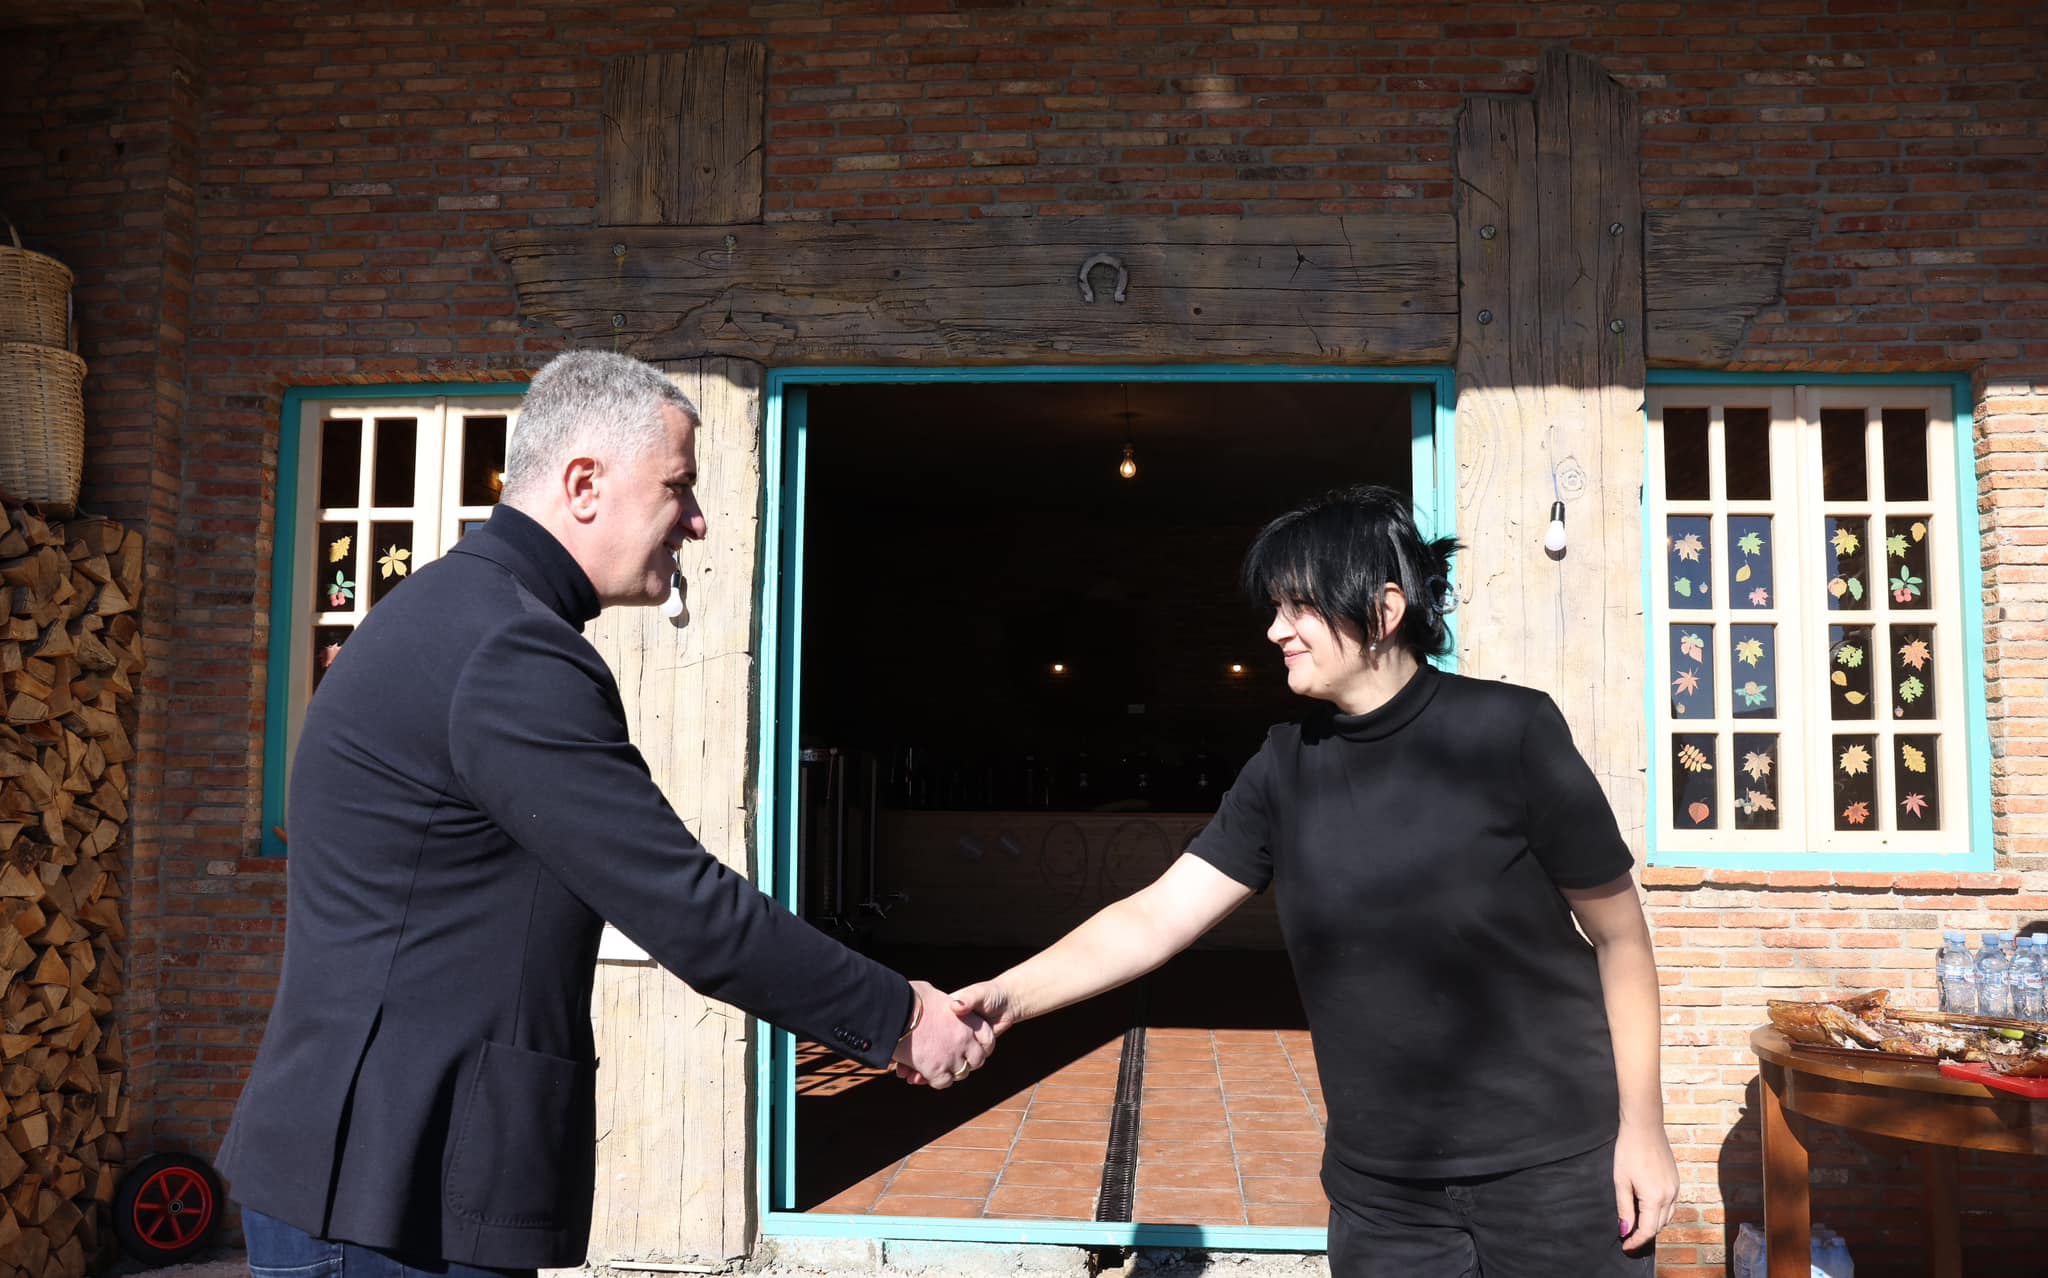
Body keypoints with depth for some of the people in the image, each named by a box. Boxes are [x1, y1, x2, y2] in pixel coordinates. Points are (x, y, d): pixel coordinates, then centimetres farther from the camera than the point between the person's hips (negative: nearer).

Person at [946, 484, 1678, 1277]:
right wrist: (1010, 997, -16)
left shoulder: (1507, 732, -13)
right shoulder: (1285, 768, -1)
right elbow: (1159, 916, -4)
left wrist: (1642, 1124, -6)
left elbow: (1616, 931, -5)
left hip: (1553, 1168, -3)